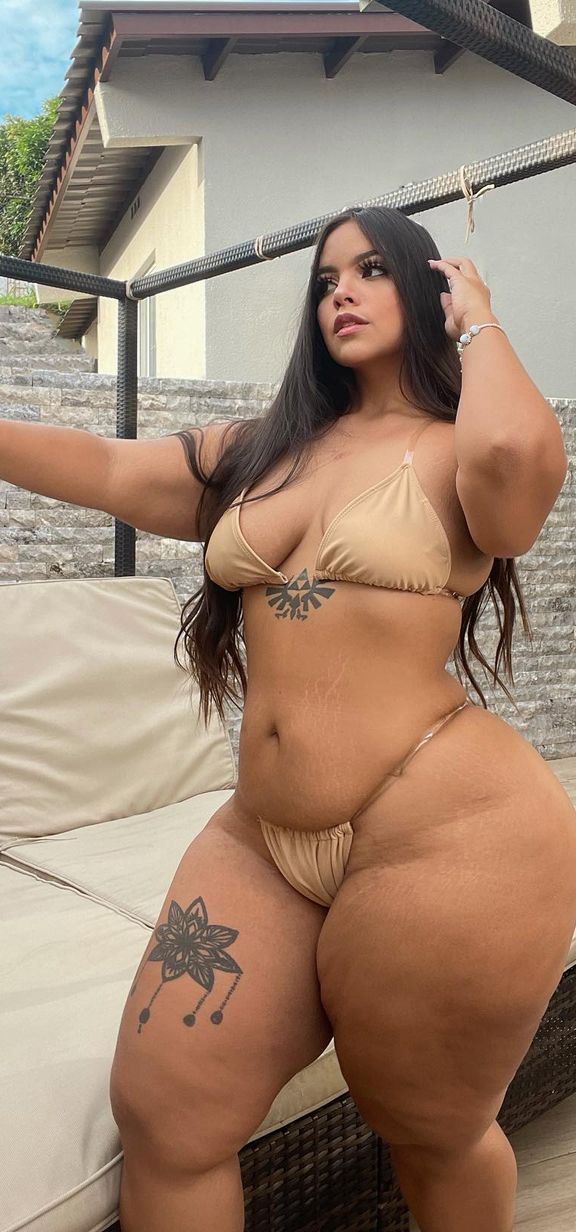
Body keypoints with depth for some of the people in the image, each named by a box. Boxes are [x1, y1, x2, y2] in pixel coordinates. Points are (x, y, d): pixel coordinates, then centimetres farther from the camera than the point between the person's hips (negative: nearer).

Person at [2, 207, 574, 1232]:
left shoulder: (458, 453, -2)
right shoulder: (260, 452, 14)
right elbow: (105, 471, 15)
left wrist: (479, 321, -7)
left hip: (448, 836, -5)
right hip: (263, 842, 6)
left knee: (434, 1139, 16)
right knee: (160, 1122, 6)